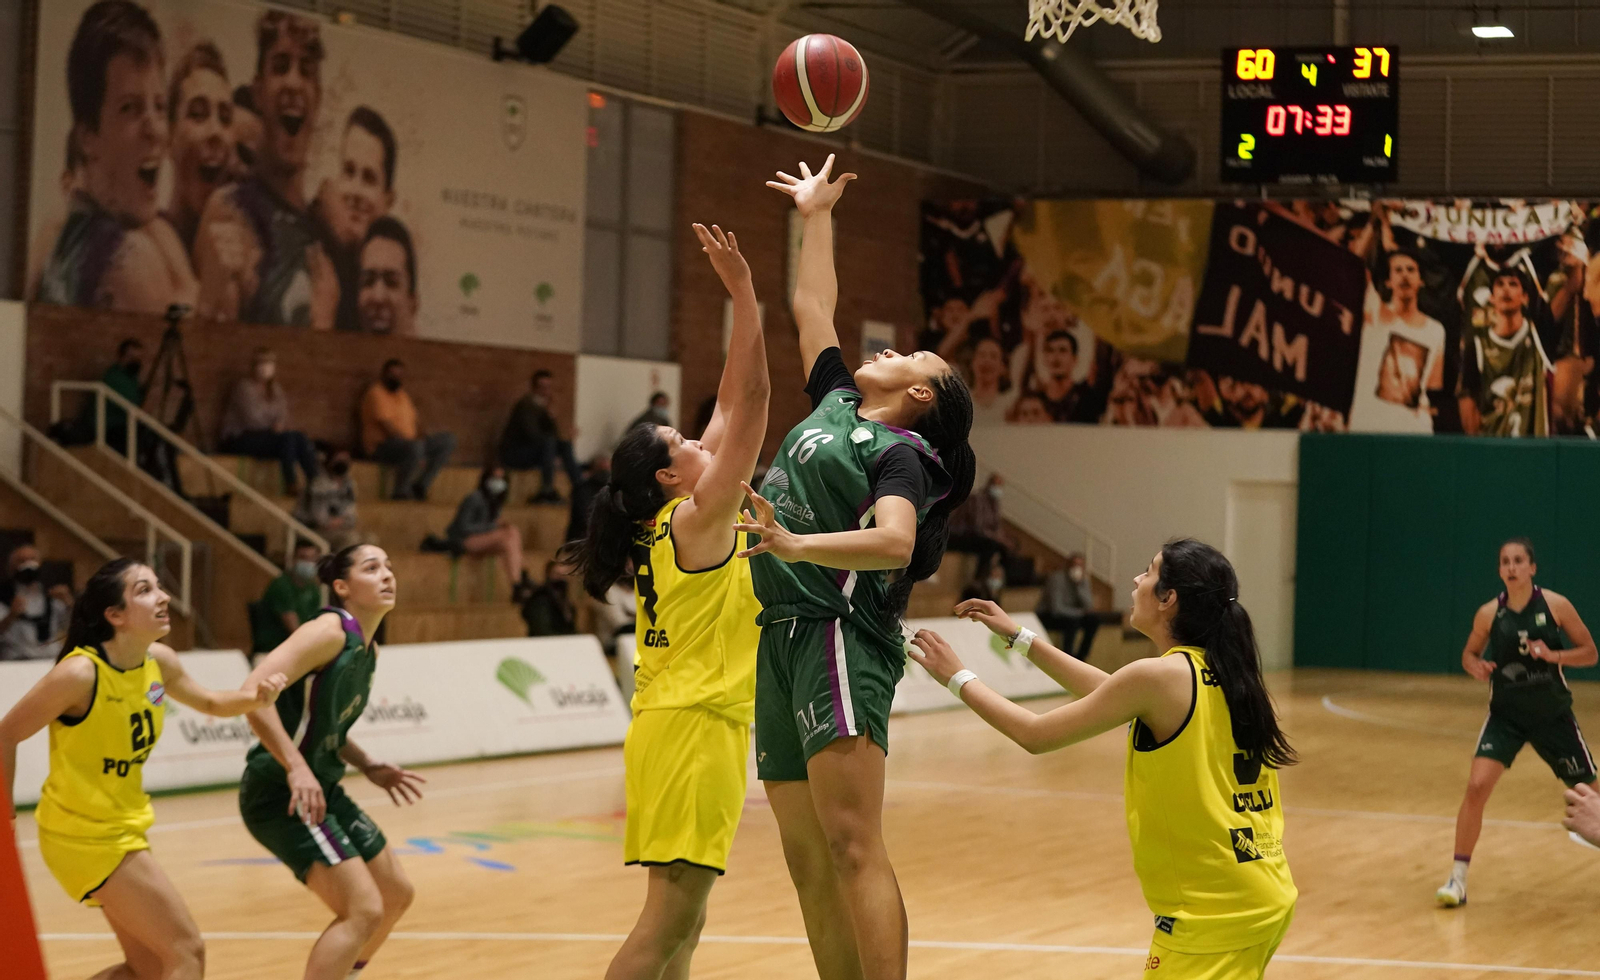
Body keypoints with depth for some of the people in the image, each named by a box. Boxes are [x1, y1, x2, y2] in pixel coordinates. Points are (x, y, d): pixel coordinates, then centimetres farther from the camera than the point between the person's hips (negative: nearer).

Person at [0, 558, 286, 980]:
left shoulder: (160, 661, -2)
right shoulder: (79, 673, -24)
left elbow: (209, 703, 17)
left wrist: (250, 696, -4)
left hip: (124, 827, 8)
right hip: (85, 835, -8)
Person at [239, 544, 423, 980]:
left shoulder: (367, 649, 12)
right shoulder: (331, 631, -17)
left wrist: (368, 766, 9)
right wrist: (296, 769, -31)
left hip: (322, 791, 10)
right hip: (283, 794, -10)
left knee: (397, 895, 17)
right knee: (363, 910, -17)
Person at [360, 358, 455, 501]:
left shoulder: (401, 394, 20)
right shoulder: (376, 394, -9)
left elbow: (413, 425, 20)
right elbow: (386, 425, -19)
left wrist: (419, 435, -2)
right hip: (382, 446, -9)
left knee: (448, 441, 0)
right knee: (415, 447, -40)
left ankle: (421, 485, -5)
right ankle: (400, 491, -21)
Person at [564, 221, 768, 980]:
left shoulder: (671, 522, 13)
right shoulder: (699, 516, -8)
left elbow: (733, 407, 18)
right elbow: (750, 401, -13)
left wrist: (742, 300, 16)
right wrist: (744, 296, -14)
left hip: (676, 723, 9)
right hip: (696, 724, -9)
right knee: (669, 917, -12)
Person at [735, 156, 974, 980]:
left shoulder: (901, 452, -4)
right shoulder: (834, 403, 19)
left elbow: (896, 542, -24)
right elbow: (811, 307, 35)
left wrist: (796, 544, -36)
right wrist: (816, 218, 41)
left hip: (837, 636, -8)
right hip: (782, 636, 8)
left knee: (851, 847, -20)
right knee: (810, 865, 5)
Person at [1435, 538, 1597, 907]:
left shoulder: (1556, 605, -10)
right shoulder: (1489, 614, -6)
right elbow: (1469, 654, 9)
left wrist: (1553, 655, -22)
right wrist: (1477, 666, -14)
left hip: (1553, 716, 0)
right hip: (1506, 715, 0)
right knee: (1476, 786, -18)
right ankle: (1458, 879, -11)